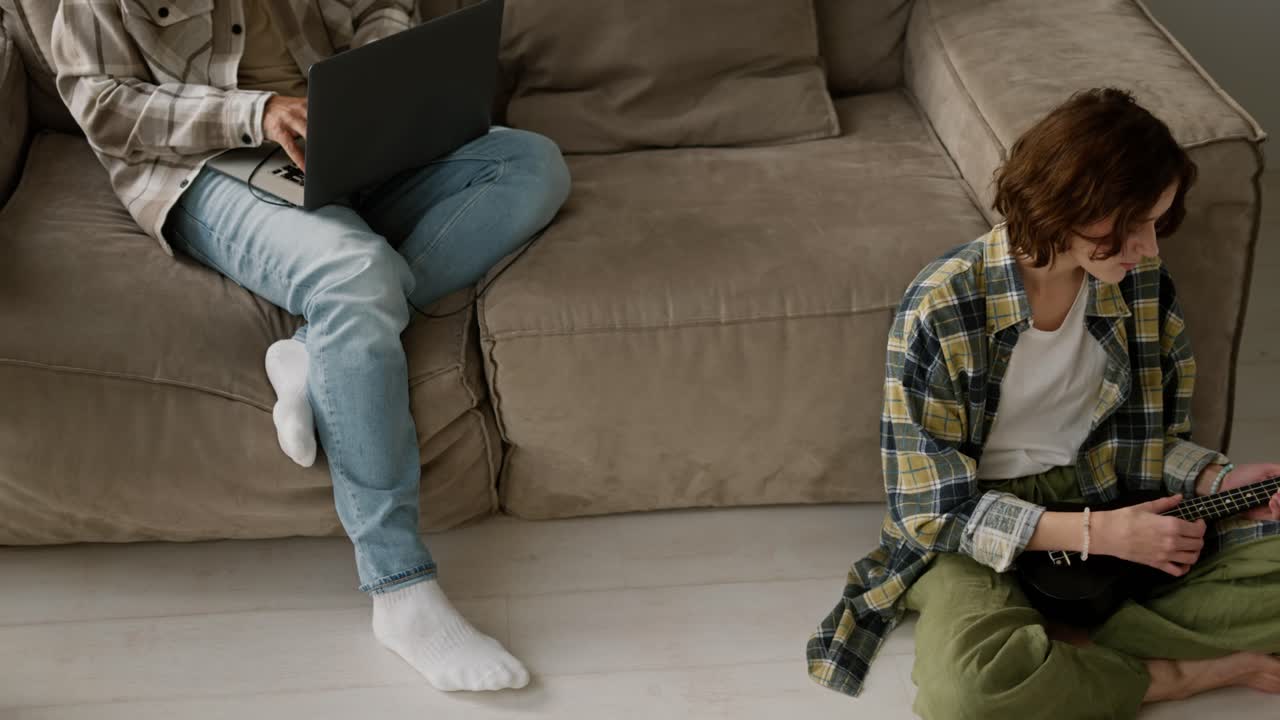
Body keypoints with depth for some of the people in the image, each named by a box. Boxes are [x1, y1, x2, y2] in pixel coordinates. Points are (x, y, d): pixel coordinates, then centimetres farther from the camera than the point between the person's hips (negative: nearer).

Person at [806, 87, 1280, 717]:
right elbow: (932, 505, -17)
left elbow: (1153, 438, 10)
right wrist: (1099, 534, -23)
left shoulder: (1143, 286, -4)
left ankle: (1069, 646, -14)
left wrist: (1219, 479, -12)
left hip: (1112, 500, 5)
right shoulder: (941, 311, -20)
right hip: (982, 532, -4)